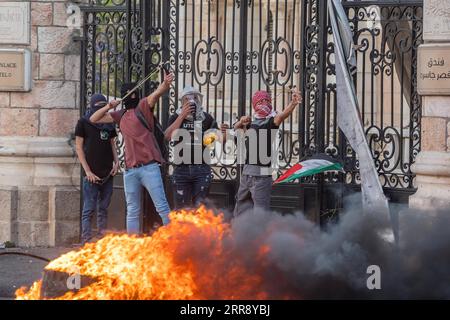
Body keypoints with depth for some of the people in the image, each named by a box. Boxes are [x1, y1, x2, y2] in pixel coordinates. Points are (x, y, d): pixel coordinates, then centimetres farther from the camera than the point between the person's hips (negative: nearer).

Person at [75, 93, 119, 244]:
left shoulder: (109, 124, 14)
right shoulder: (83, 123, 0)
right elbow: (79, 148, -3)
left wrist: (116, 162, 2)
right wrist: (88, 171, -10)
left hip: (107, 174, 5)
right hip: (92, 174, -5)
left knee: (103, 209, 7)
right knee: (89, 209, -8)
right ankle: (86, 240, -11)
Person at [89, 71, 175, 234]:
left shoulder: (143, 107, 2)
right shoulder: (121, 115, 19)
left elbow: (156, 93, -17)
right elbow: (94, 119, 23)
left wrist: (165, 84, -39)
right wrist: (109, 107, 7)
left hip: (149, 167, -6)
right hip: (130, 170, 7)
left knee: (162, 207, -10)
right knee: (132, 211, 11)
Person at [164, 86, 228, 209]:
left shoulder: (206, 118, 8)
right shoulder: (176, 118, 6)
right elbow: (168, 136, -11)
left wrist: (222, 133, -21)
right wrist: (182, 116, -15)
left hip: (202, 168, 0)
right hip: (181, 168, 0)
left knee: (200, 206, -6)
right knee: (181, 208, 3)